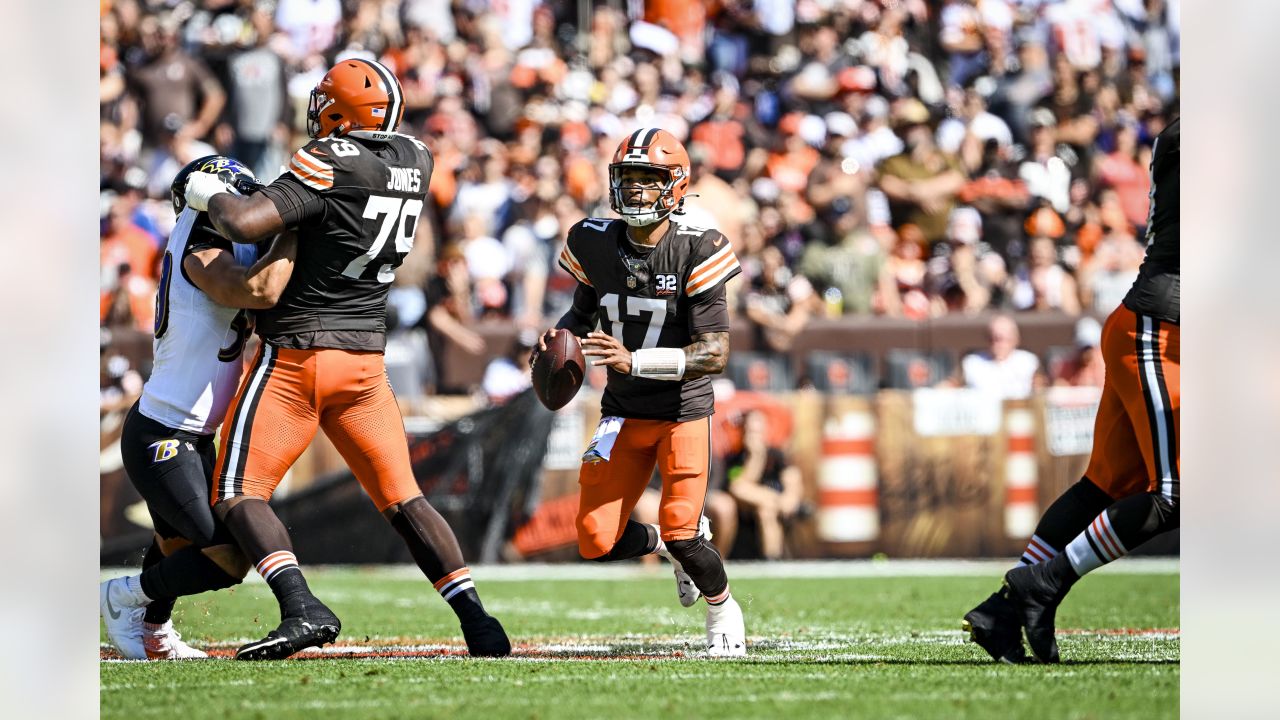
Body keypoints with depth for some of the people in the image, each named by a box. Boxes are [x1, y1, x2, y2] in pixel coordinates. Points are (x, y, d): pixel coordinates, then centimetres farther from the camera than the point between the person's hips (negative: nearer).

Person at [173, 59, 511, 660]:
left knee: (240, 493, -2)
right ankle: (478, 622, 3)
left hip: (297, 355, -6)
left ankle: (303, 609, -22)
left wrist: (210, 195, -7)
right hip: (366, 358, 6)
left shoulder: (329, 166, -17)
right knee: (402, 498, 12)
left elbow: (244, 225, -27)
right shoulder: (415, 162, 4)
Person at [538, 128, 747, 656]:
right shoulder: (596, 244, -4)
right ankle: (666, 546, 29)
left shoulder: (695, 252, -17)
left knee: (682, 533, -18)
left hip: (684, 411, -4)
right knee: (597, 543, -6)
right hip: (623, 412, 4)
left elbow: (716, 352, -21)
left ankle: (723, 610, 14)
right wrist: (560, 335, -8)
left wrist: (634, 361, -31)